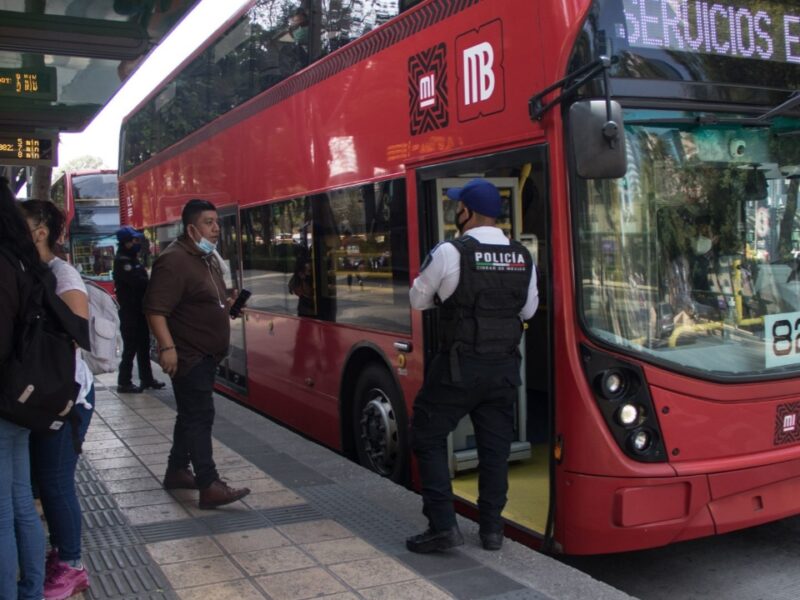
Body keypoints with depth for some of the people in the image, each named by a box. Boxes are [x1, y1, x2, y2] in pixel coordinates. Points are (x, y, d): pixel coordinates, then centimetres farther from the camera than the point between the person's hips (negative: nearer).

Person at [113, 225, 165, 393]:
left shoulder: (133, 260, 16)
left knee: (143, 346, 13)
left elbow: (141, 282, 15)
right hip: (130, 311, -9)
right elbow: (138, 281, -25)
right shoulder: (122, 261, -15)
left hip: (139, 310, 9)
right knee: (130, 347, -6)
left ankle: (146, 378, 21)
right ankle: (124, 383, 1)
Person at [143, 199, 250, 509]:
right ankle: (210, 486, -9)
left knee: (192, 414, 17)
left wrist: (227, 304, 12)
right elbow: (155, 308, -26)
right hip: (188, 356, -10)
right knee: (201, 417, -11)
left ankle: (176, 471, 30)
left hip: (206, 355, 10)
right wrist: (167, 346, -32)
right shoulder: (174, 260, -19)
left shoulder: (209, 258, 13)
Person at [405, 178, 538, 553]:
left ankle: (443, 526, 4)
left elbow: (418, 300, 0)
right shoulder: (522, 257, 3)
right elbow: (529, 310, 15)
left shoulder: (450, 252, -12)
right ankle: (492, 528, 19)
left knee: (428, 438, 8)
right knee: (495, 445, 13)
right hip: (505, 367, 5)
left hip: (459, 366, -5)